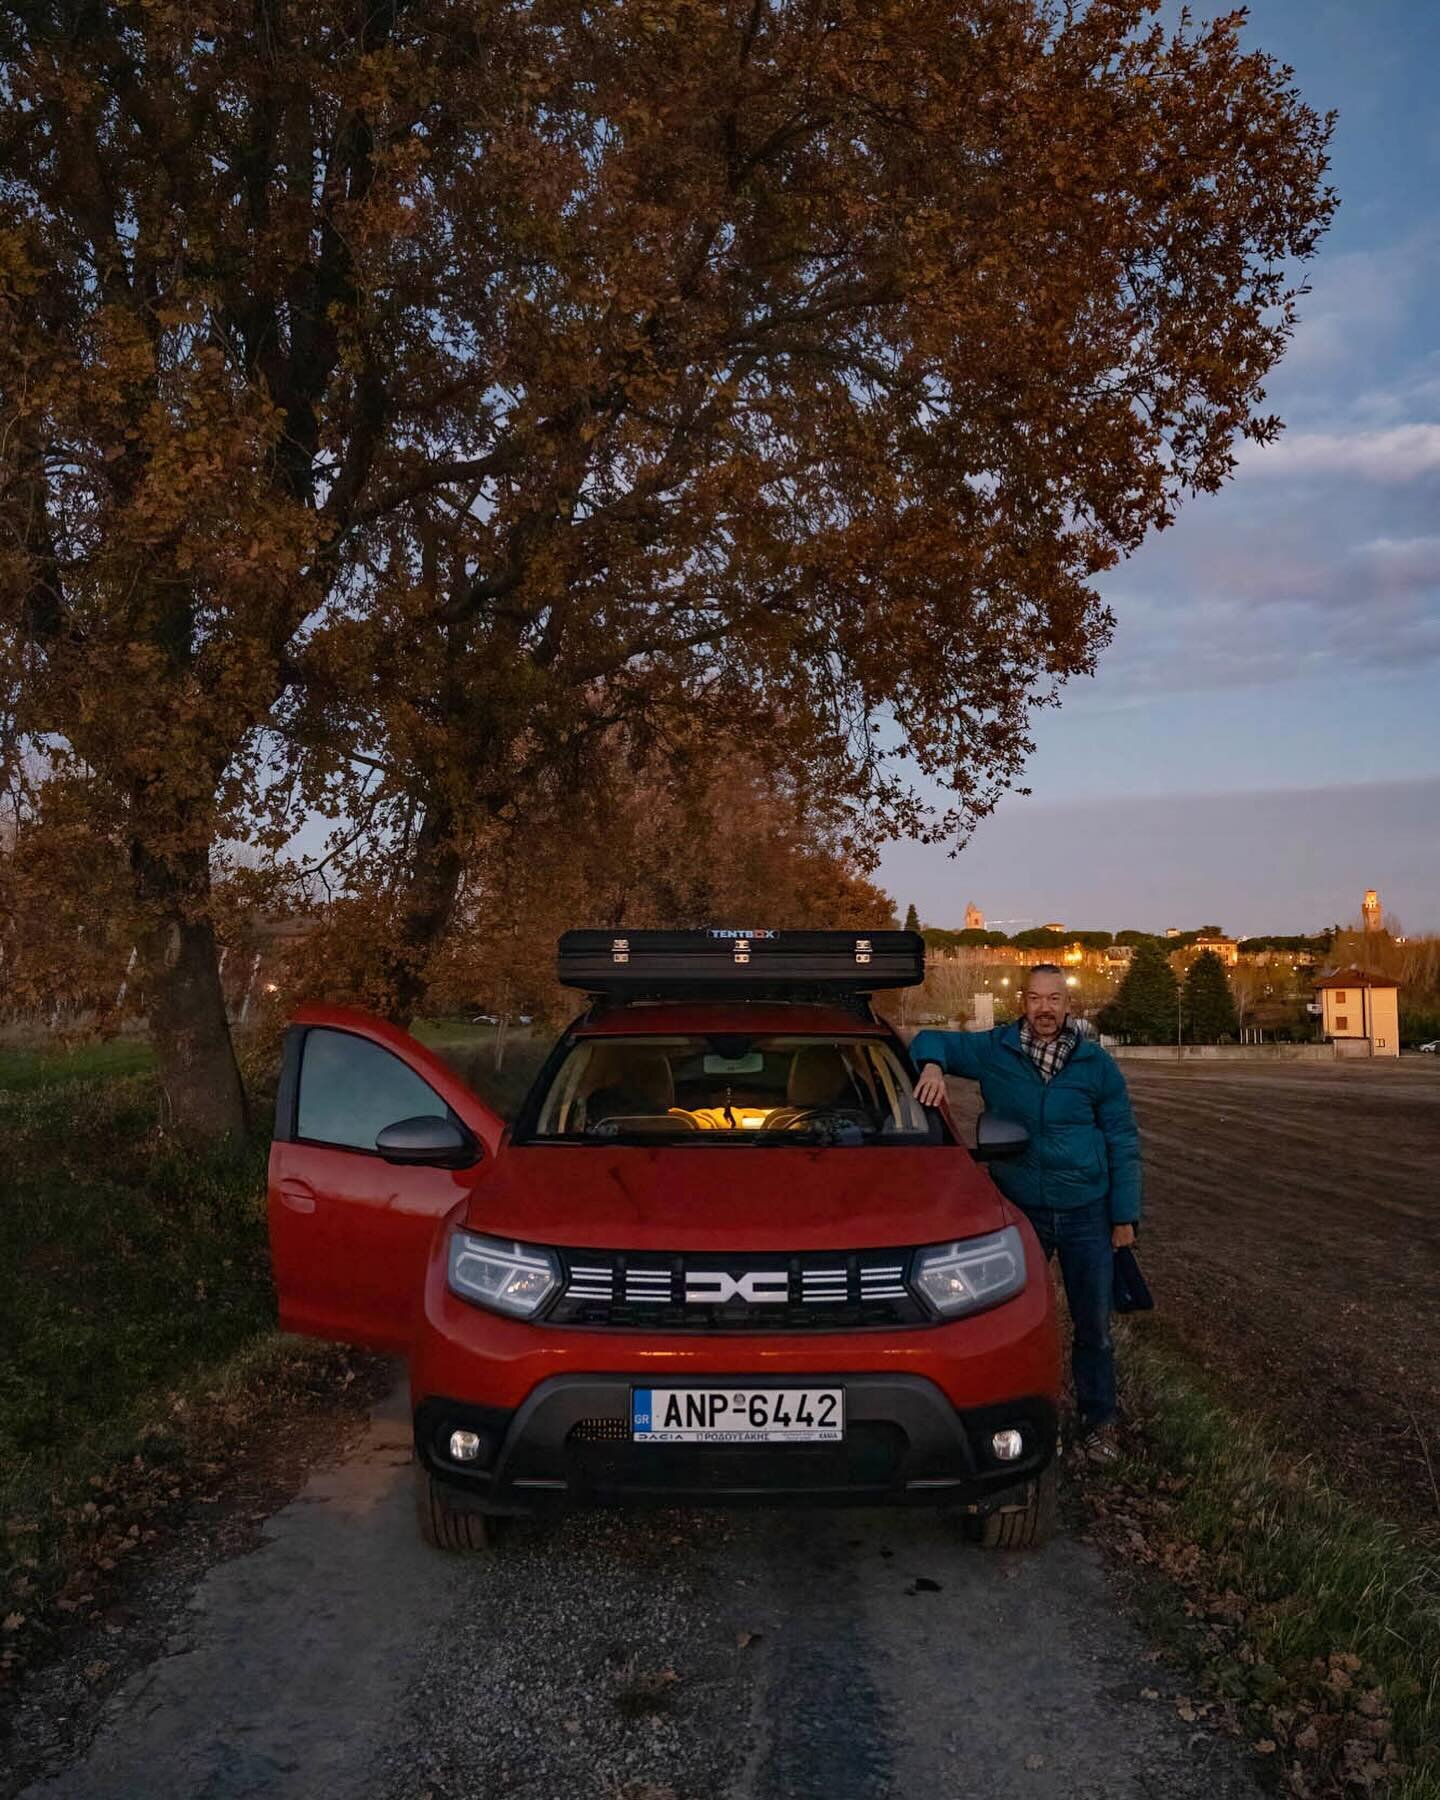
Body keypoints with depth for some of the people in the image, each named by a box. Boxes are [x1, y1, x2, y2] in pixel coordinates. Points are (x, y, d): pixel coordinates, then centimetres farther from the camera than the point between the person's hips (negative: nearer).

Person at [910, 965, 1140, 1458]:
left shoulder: (1096, 1063, -1)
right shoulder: (995, 1051, -2)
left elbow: (1123, 1142, 2)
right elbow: (932, 1040, 8)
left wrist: (1125, 1215, -2)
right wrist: (932, 1065, -16)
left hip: (1087, 1213, 0)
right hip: (1020, 1212, 0)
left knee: (1093, 1325, 8)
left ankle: (1098, 1419, 25)